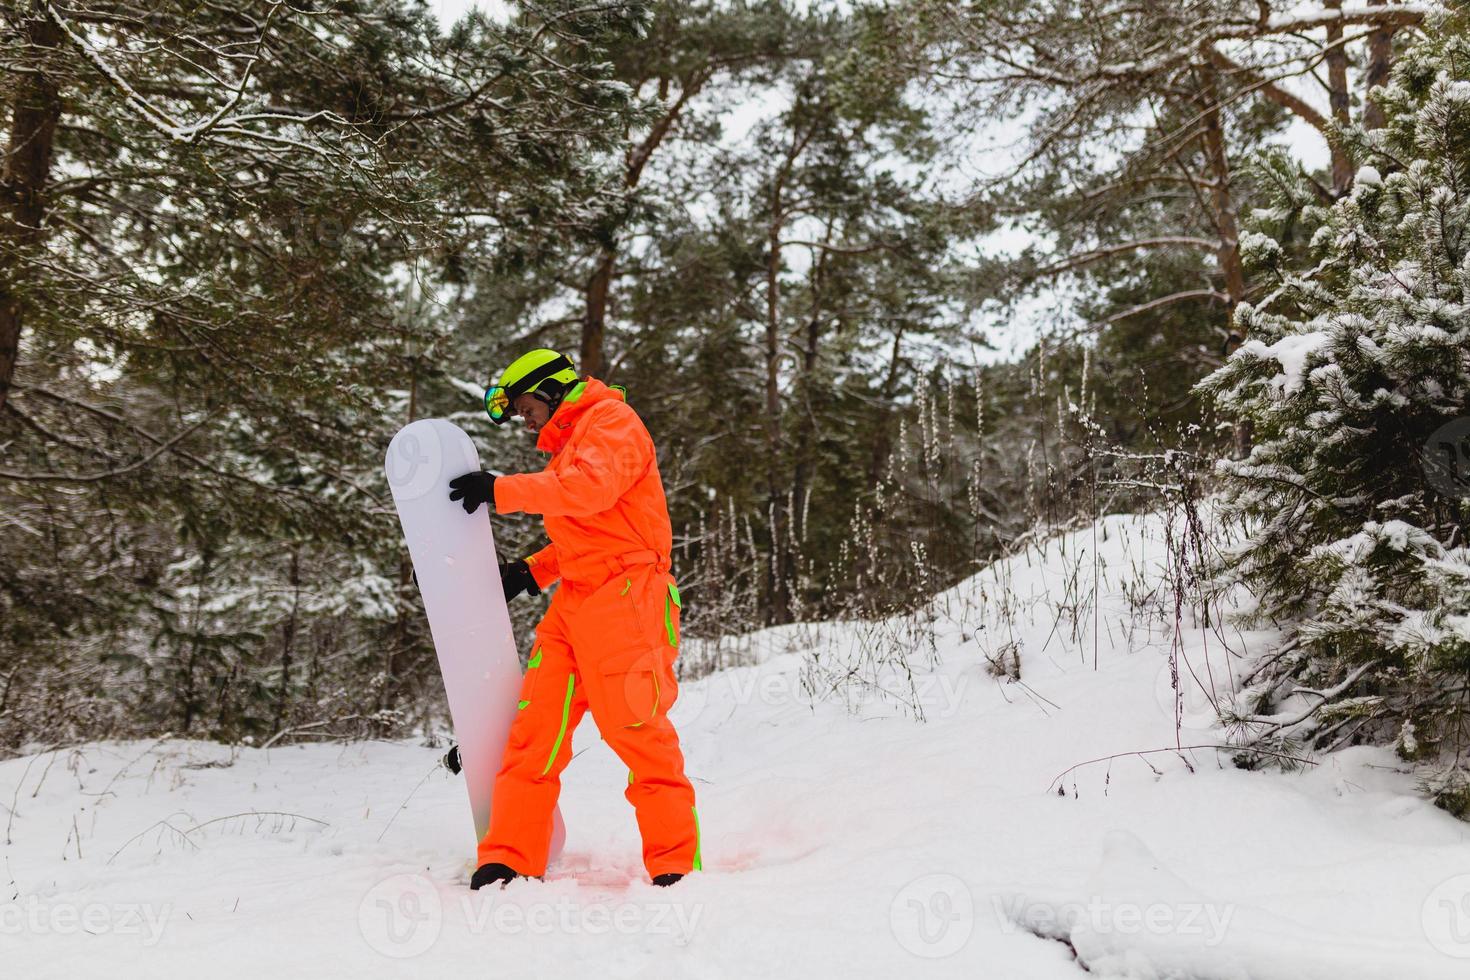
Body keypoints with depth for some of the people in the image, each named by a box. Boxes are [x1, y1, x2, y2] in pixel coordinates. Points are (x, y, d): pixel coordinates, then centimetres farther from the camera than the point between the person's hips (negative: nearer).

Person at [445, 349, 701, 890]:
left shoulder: (612, 421, -1)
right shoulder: (568, 444, 27)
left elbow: (589, 489, -20)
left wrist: (502, 491, -17)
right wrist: (531, 571, 15)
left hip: (623, 595, -9)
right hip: (574, 602, 9)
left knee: (636, 729, -10)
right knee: (534, 727, 0)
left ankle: (676, 868, -2)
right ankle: (510, 860, 3)